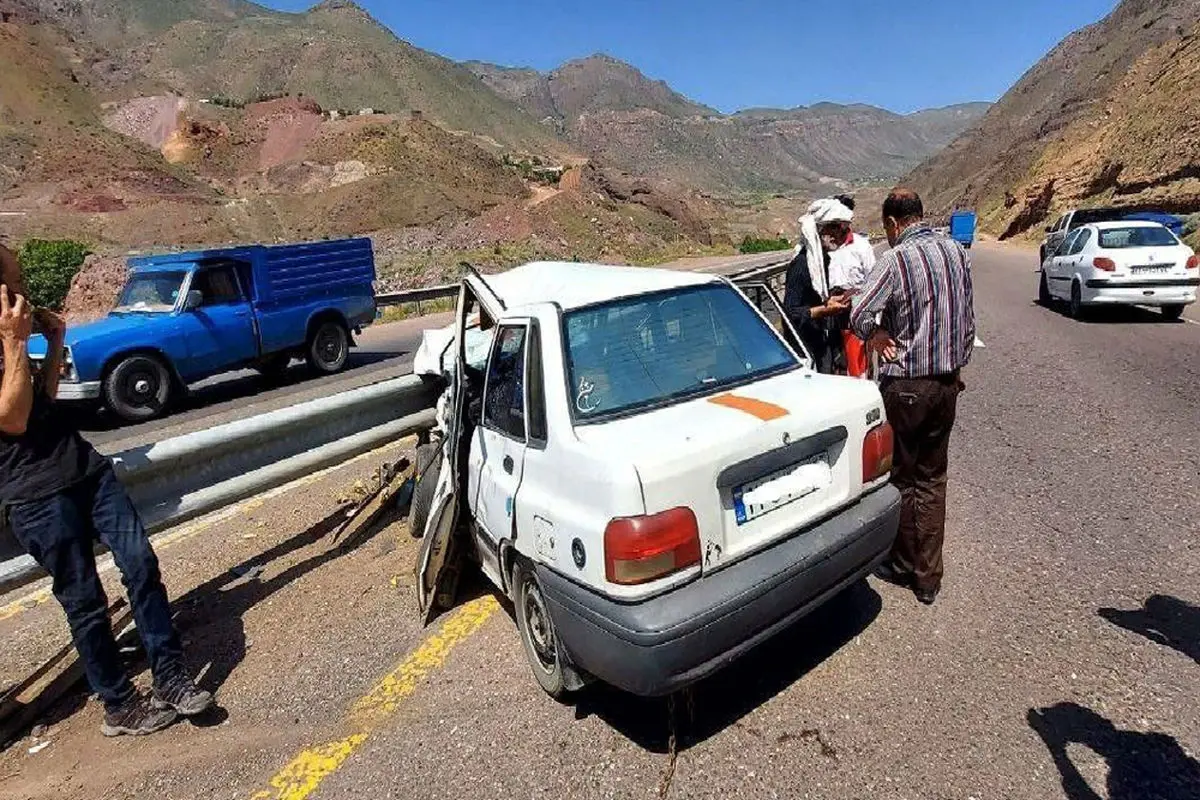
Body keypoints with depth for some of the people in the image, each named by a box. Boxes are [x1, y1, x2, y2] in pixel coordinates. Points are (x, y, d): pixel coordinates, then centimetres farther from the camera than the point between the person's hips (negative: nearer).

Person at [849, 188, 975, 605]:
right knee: (932, 479, 14)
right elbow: (968, 318, 11)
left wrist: (876, 337, -4)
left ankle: (904, 565, 25)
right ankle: (928, 577, 22)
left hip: (905, 385, -6)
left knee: (900, 478, 10)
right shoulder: (957, 252, 5)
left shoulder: (896, 259, -15)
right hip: (947, 382, 6)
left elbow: (859, 315, -24)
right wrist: (957, 362, 20)